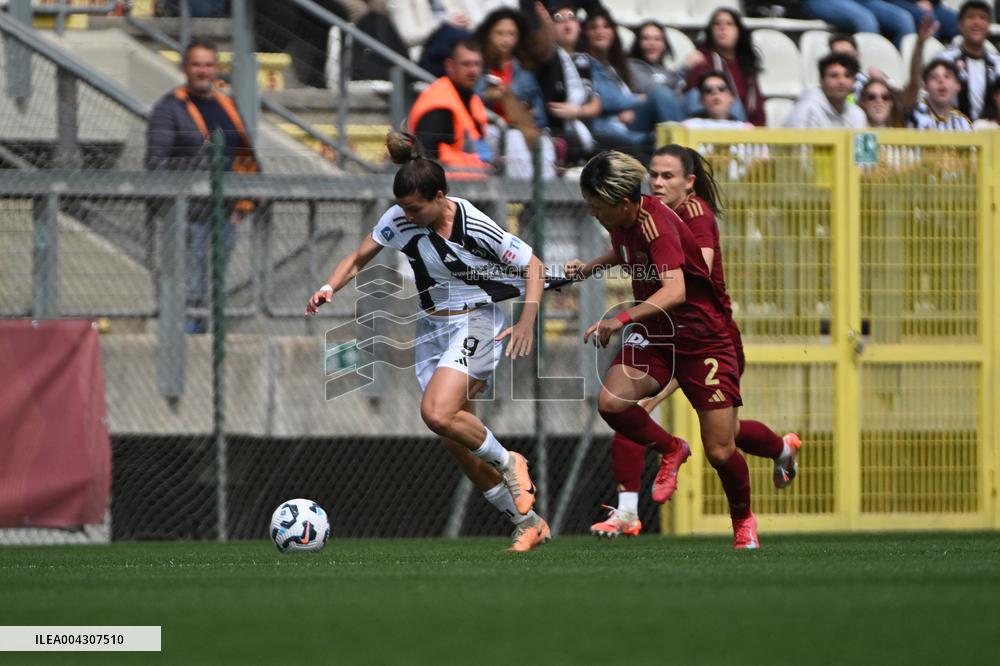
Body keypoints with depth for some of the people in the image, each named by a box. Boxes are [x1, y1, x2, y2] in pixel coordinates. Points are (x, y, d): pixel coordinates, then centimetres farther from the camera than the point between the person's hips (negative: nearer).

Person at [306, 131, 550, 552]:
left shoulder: (475, 227, -19)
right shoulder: (398, 219, -6)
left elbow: (534, 267, -9)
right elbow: (358, 259, 5)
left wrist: (527, 321, -21)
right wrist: (329, 287, -14)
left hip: (476, 324, -6)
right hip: (432, 327, 6)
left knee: (437, 414, -27)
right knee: (454, 440, 2)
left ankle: (508, 464, -1)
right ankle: (528, 524, 14)